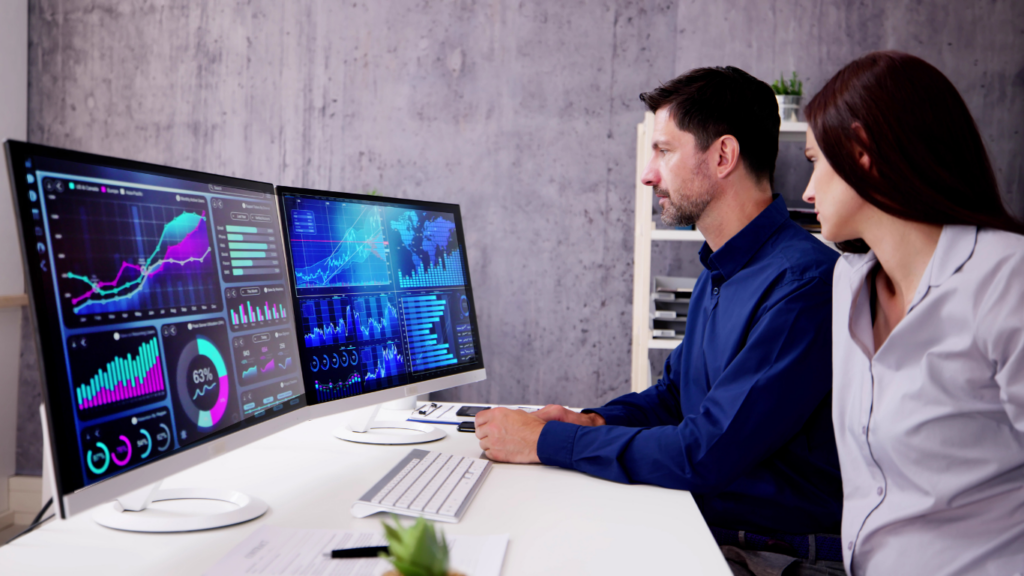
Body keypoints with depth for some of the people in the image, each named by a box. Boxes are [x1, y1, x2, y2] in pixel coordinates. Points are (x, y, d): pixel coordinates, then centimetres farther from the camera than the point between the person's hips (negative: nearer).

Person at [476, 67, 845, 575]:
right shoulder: (717, 274, 11)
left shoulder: (804, 283, -22)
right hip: (704, 530, 8)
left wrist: (545, 441, -17)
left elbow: (702, 456, -25)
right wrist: (593, 422, 1)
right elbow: (673, 394, 22)